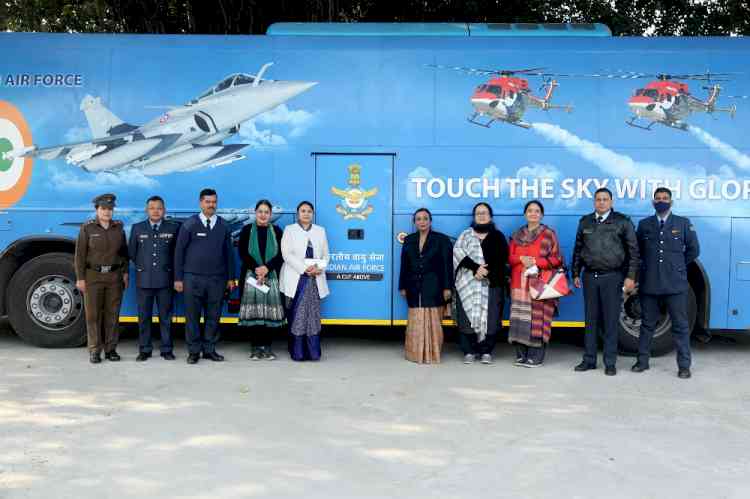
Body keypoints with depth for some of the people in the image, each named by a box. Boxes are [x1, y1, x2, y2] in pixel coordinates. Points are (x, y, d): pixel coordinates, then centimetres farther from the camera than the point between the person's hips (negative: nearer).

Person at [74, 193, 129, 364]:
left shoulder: (118, 228, 6)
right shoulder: (87, 228, -2)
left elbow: (124, 252, 10)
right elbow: (80, 254, -4)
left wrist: (125, 273, 2)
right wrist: (80, 278, -8)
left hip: (114, 276, 2)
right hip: (93, 276, -2)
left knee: (112, 313, 5)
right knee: (93, 314, 1)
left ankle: (110, 349, 13)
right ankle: (94, 351, 7)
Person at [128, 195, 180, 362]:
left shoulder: (173, 228, 1)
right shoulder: (137, 228, 6)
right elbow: (131, 252, 13)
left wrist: (168, 267, 9)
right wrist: (142, 266, 13)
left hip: (165, 279, -1)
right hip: (144, 279, 1)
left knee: (166, 316, 4)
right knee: (144, 316, 6)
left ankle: (166, 349, 12)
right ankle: (144, 350, 14)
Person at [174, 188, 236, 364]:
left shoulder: (224, 225, 7)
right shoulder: (189, 225, 1)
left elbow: (229, 252, 10)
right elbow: (179, 252, 2)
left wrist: (231, 277, 8)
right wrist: (178, 278, -1)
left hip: (217, 279, 2)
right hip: (193, 278, -2)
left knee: (213, 316, 5)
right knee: (192, 316, 2)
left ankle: (209, 349, 16)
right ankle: (194, 351, 11)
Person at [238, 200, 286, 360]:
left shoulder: (277, 231, 9)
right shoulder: (247, 230, 7)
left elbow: (281, 254, 1)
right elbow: (242, 253, -1)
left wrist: (267, 268, -14)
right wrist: (256, 268, -14)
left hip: (272, 277, 1)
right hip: (251, 276, 0)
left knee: (270, 312, -2)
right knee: (253, 311, -2)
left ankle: (267, 346, 6)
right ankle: (256, 347, 5)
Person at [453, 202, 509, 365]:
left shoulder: (498, 236, 13)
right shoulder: (466, 235, 14)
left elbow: (502, 258, 0)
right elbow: (458, 252, -4)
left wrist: (486, 271, -15)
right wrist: (475, 267, -17)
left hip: (492, 283, 0)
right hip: (468, 283, 0)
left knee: (490, 317, -5)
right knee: (468, 316, -5)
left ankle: (486, 351, 3)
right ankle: (469, 351, 1)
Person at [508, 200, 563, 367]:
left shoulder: (549, 234, 4)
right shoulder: (517, 235, 16)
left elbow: (556, 259, -1)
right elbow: (510, 257, 13)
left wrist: (536, 262, -13)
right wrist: (521, 259, -8)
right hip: (520, 283, 4)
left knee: (537, 319, -8)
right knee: (521, 320, 2)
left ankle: (536, 356, -2)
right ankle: (521, 354, 10)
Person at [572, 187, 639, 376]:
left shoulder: (622, 222, 0)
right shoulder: (585, 222, 10)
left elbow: (633, 251, -1)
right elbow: (578, 249, 16)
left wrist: (630, 276, -7)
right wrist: (576, 273, 13)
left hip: (613, 277, -3)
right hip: (590, 276, 3)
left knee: (611, 320, 0)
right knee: (591, 319, 7)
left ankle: (610, 362, 9)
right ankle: (589, 360, 15)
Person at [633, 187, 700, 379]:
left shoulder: (683, 224, 4)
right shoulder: (644, 224, 7)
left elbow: (693, 249, 9)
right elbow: (637, 250, 17)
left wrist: (677, 267, 9)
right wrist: (648, 265, 10)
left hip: (675, 284, -1)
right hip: (649, 283, 2)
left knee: (680, 325, 1)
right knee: (647, 323, 10)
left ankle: (684, 365, 8)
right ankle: (642, 361, 19)